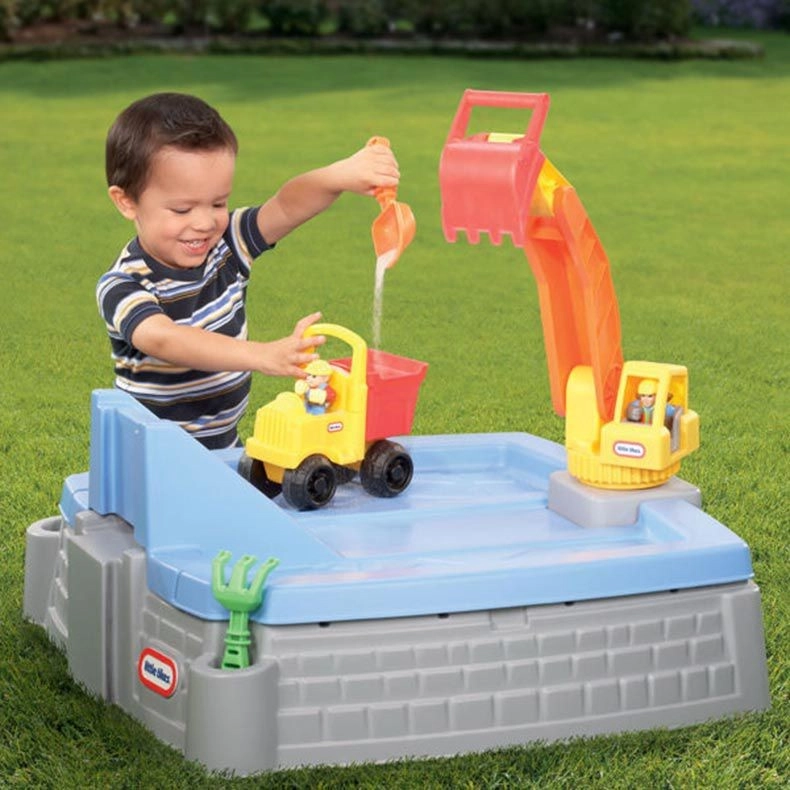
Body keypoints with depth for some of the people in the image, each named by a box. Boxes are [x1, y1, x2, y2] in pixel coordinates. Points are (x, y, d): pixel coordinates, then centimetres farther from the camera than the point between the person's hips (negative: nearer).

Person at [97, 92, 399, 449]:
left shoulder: (226, 247, 2)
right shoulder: (122, 287, -15)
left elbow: (286, 206, -11)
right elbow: (162, 340, -34)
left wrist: (341, 175, -33)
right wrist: (264, 356, -48)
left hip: (224, 446, 5)